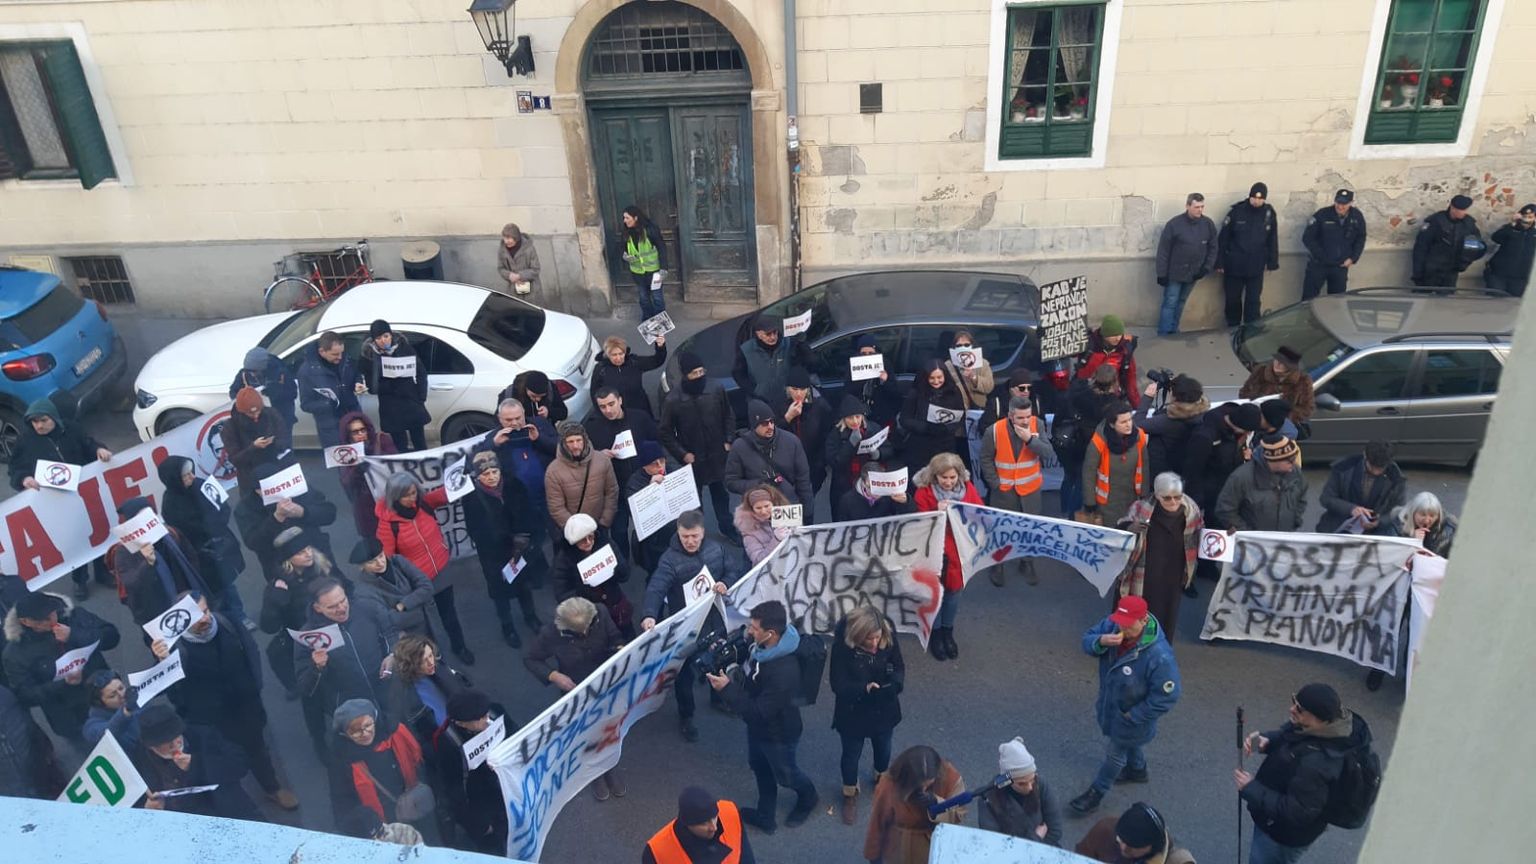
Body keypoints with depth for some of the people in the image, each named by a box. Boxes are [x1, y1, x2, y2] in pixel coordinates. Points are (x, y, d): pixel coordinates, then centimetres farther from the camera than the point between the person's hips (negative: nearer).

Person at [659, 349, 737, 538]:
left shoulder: (716, 390, -13)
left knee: (721, 494, 21)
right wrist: (682, 454, -11)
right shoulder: (672, 400, -19)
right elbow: (664, 432, -8)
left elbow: (729, 416, 4)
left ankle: (728, 529, 40)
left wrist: (728, 441, -2)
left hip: (718, 455, 3)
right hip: (692, 459, -3)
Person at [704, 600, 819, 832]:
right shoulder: (760, 645, -17)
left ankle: (808, 798, 55)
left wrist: (727, 689, -35)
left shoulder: (783, 672, -43)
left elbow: (757, 712, -36)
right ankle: (765, 815, 53)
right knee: (760, 767, 28)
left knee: (784, 774, 22)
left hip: (778, 733, -8)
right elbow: (748, 669, 8)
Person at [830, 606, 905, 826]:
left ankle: (882, 777, 61)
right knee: (851, 754, 20)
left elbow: (898, 666, -8)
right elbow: (837, 684, -24)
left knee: (883, 748, 29)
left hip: (884, 709, 3)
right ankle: (850, 793, 49)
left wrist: (896, 683, -29)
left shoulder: (889, 635, -22)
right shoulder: (842, 645, -31)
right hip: (852, 712, -3)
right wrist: (865, 688, -39)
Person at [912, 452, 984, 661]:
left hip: (959, 548, 3)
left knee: (954, 589, 12)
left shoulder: (967, 487, -2)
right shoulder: (924, 491, -10)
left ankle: (948, 632, 33)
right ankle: (935, 634, 27)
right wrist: (937, 512, -27)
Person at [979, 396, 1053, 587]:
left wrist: (1030, 439, -30)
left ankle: (1026, 563, 36)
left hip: (1030, 489, 2)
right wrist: (995, 484, -10)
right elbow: (986, 459, -8)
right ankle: (996, 564, 33)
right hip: (1004, 490, -2)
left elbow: (1048, 453, -16)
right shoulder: (994, 431, -19)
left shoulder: (1037, 425, -12)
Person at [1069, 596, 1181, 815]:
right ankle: (1137, 770, 63)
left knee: (1115, 752, 19)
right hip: (1109, 702, 6)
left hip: (1131, 715, -6)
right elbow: (1087, 639, -11)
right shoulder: (1113, 624, -23)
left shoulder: (1159, 656, -40)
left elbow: (1167, 696, -29)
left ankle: (1097, 791, 42)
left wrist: (1133, 716, -20)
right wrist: (1101, 641, -35)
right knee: (1126, 742, 33)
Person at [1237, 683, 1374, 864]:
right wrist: (1266, 741, -16)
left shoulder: (1317, 764, -43)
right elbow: (1285, 736, 4)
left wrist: (1251, 789, -26)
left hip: (1288, 832, -8)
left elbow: (1295, 813, -33)